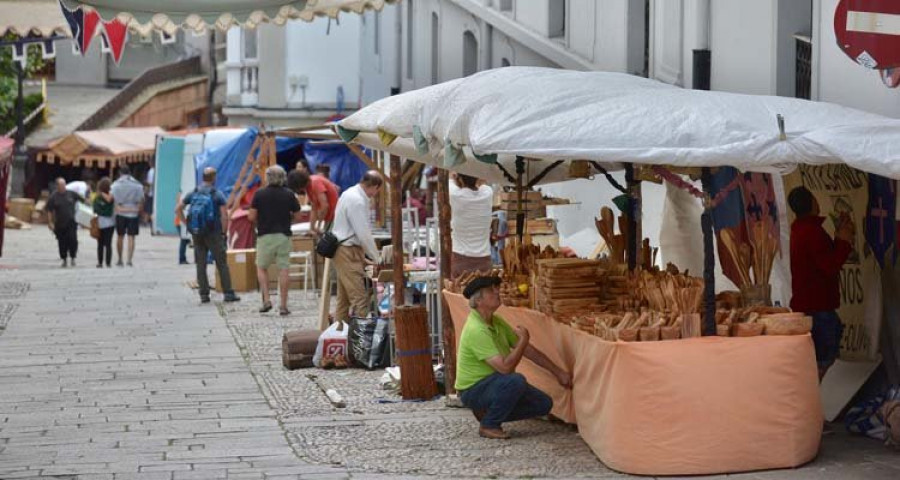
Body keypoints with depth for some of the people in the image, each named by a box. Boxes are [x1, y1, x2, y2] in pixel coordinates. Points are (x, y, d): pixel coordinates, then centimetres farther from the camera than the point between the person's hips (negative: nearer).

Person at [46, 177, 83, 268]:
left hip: (71, 223, 0)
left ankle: (73, 258, 4)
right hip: (59, 225, 0)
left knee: (73, 240, -11)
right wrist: (50, 223, -6)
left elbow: (82, 199, 14)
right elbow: (49, 211, 0)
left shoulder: (71, 194, 3)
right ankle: (64, 259, 20)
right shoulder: (53, 197, -2)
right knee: (62, 243, 5)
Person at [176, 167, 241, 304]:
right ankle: (228, 294, 1)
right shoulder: (217, 195, -6)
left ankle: (204, 294, 6)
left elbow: (178, 208, 5)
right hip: (213, 234, -3)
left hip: (197, 235, 4)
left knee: (200, 265, 7)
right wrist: (224, 232, -3)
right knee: (222, 264, 3)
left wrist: (187, 224, 9)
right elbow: (225, 216, -13)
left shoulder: (193, 194, 6)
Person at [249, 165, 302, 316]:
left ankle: (266, 299, 2)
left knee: (261, 268, 15)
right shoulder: (289, 195, -2)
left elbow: (251, 216, -5)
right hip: (284, 236, 1)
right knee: (283, 270, 2)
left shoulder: (259, 194, -5)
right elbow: (297, 216, 3)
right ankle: (283, 305, 1)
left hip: (265, 236, -1)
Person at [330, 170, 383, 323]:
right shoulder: (357, 201, -20)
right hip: (348, 252, -11)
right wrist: (376, 259, -9)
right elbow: (364, 234, -19)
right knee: (360, 298, -12)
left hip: (344, 250, 11)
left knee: (344, 298, 15)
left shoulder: (351, 194, 12)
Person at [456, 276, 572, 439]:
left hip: (492, 385, 9)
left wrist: (558, 372, 9)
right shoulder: (476, 330, -27)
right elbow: (505, 367, -33)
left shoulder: (496, 322, 4)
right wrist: (524, 339, -20)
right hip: (473, 391, -9)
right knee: (516, 380, -35)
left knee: (544, 404, 2)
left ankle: (488, 412, 10)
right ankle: (488, 425, -15)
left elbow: (527, 350, 11)